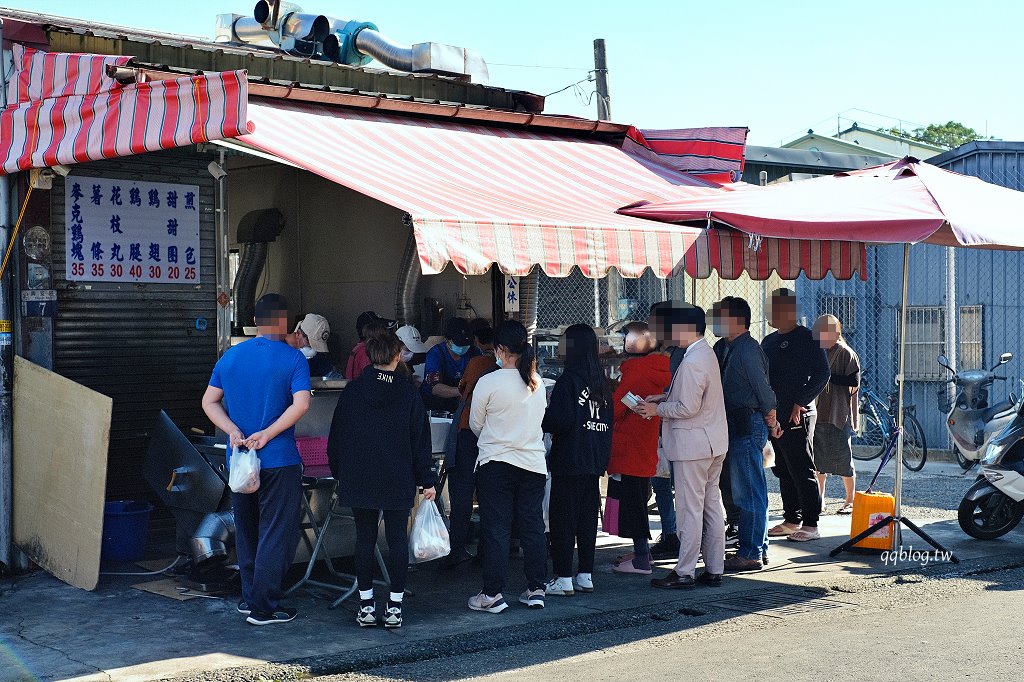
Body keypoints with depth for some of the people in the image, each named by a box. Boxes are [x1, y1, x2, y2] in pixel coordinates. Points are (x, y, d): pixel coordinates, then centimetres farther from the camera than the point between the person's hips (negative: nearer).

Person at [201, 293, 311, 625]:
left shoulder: (230, 356, 7)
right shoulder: (292, 358, -8)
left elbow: (210, 402, 6)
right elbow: (300, 404, -20)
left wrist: (233, 430, -6)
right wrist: (267, 434, -16)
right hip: (278, 460, -5)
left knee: (246, 531, 18)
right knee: (276, 533, 2)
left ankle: (249, 598, 25)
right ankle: (263, 607, 3)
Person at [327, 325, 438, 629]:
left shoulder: (352, 391, -2)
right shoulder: (408, 393, -5)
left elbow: (337, 436, 3)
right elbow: (420, 439, -2)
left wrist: (339, 473, 14)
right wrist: (427, 480, 4)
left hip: (359, 478, 1)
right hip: (398, 480, -1)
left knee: (364, 538, 8)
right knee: (397, 538, 6)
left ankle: (366, 605, 10)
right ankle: (395, 606, 7)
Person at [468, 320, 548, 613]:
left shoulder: (488, 382, -11)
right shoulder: (538, 382, 3)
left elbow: (475, 425, 1)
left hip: (496, 463, -4)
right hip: (534, 463, 4)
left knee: (496, 528, 1)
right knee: (533, 527, 10)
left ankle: (493, 594, 3)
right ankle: (536, 589, 14)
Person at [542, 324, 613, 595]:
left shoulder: (569, 379, -14)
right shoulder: (600, 379, 10)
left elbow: (560, 420, -19)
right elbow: (608, 419, 14)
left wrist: (541, 420, -1)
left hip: (569, 461, -7)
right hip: (594, 461, 7)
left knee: (563, 518, -2)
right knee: (588, 518, 12)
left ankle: (563, 578, -2)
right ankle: (585, 575, 17)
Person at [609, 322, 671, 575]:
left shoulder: (636, 369, -17)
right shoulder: (659, 369, 8)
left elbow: (616, 407, -16)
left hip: (629, 447, -9)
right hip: (647, 448, 9)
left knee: (631, 501, -3)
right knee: (639, 499, 18)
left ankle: (641, 560, 0)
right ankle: (641, 551, 27)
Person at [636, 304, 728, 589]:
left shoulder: (691, 362, -21)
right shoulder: (707, 353, 11)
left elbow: (688, 408, -22)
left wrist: (657, 409, -9)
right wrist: (663, 398, 12)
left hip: (692, 444, -10)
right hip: (713, 443, 10)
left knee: (690, 509, -3)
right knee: (712, 506, 13)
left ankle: (685, 572, 3)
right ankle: (714, 570, 19)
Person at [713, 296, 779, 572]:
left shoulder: (747, 350, -16)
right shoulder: (723, 348, 13)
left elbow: (763, 388, -15)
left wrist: (770, 419, -4)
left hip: (749, 425, -10)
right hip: (737, 424, 10)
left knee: (748, 492, -5)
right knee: (743, 491, 16)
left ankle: (750, 554, 0)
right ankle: (758, 548, 25)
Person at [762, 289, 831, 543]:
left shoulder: (806, 338, -7)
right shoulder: (769, 341, 16)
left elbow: (822, 373, -12)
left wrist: (800, 402, -15)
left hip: (797, 417, -8)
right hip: (773, 417, 8)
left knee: (802, 472, -5)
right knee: (783, 472, 11)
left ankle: (810, 524, 0)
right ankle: (791, 520, 18)